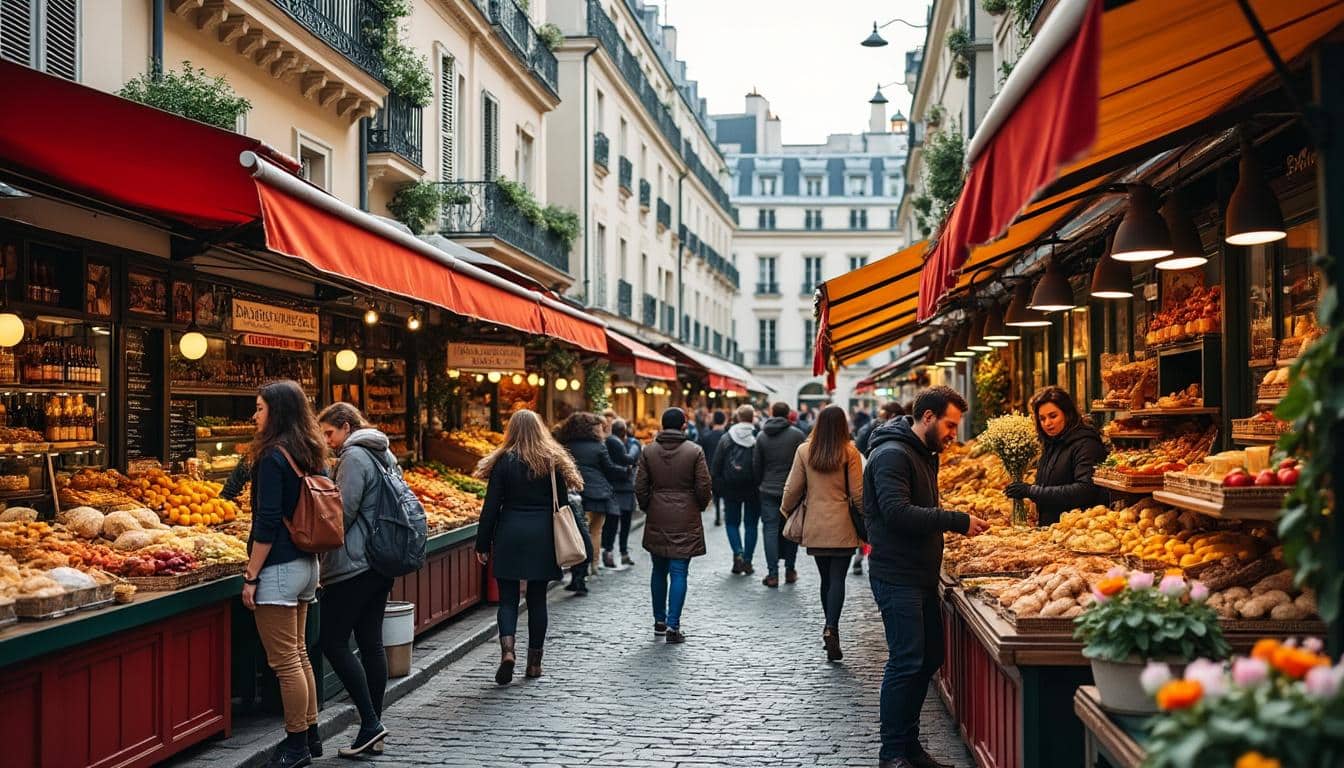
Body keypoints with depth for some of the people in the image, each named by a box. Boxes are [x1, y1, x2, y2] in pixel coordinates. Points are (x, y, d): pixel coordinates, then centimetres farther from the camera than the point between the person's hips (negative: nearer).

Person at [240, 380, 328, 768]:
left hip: (279, 568, -9)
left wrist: (251, 576, -14)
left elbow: (267, 521, -18)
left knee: (285, 661, -1)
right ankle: (310, 734, 26)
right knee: (298, 653, 17)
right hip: (307, 563, 9)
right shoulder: (314, 455, 10)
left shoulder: (272, 456, -15)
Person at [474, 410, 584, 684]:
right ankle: (534, 662, 15)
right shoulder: (554, 461, 2)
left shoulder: (504, 461, -4)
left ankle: (507, 650, -16)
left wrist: (482, 544, 2)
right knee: (537, 599, 10)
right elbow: (562, 505, 5)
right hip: (543, 538, 2)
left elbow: (491, 506, -4)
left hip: (510, 537, -2)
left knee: (508, 598, 5)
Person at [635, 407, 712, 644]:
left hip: (657, 520, 3)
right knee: (679, 572, -1)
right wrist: (699, 507, 12)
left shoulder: (648, 451, 0)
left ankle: (659, 621, 23)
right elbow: (704, 487, -6)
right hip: (685, 520, -3)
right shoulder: (694, 451, -8)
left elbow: (640, 487, 1)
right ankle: (673, 626, -5)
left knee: (659, 570, 15)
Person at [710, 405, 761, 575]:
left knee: (732, 522, 13)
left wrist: (716, 487, 6)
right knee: (751, 524, 10)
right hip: (753, 490, -1)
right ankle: (747, 561, 9)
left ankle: (738, 553, -8)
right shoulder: (758, 439, -8)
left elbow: (716, 466, 0)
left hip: (731, 490, 1)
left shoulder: (726, 439, -2)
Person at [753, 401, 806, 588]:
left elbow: (757, 464, 5)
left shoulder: (762, 436, 1)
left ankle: (773, 574, -2)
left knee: (770, 529, 2)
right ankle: (790, 570, 16)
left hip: (769, 490, 1)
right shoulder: (797, 434, -7)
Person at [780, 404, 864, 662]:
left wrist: (786, 510, 19)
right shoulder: (849, 452, -7)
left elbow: (792, 488, 2)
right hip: (842, 527, -2)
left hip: (814, 526, 2)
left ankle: (830, 630, 21)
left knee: (826, 578, 14)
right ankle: (831, 629, -16)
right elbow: (858, 493, -6)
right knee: (837, 578, 0)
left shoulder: (804, 451, -2)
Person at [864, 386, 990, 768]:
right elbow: (897, 513, -27)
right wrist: (956, 521, -24)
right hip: (897, 576, -10)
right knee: (907, 662, -7)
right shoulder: (892, 454, -16)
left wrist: (959, 519, 7)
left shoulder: (924, 454, 17)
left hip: (921, 575, 10)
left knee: (929, 656, 14)